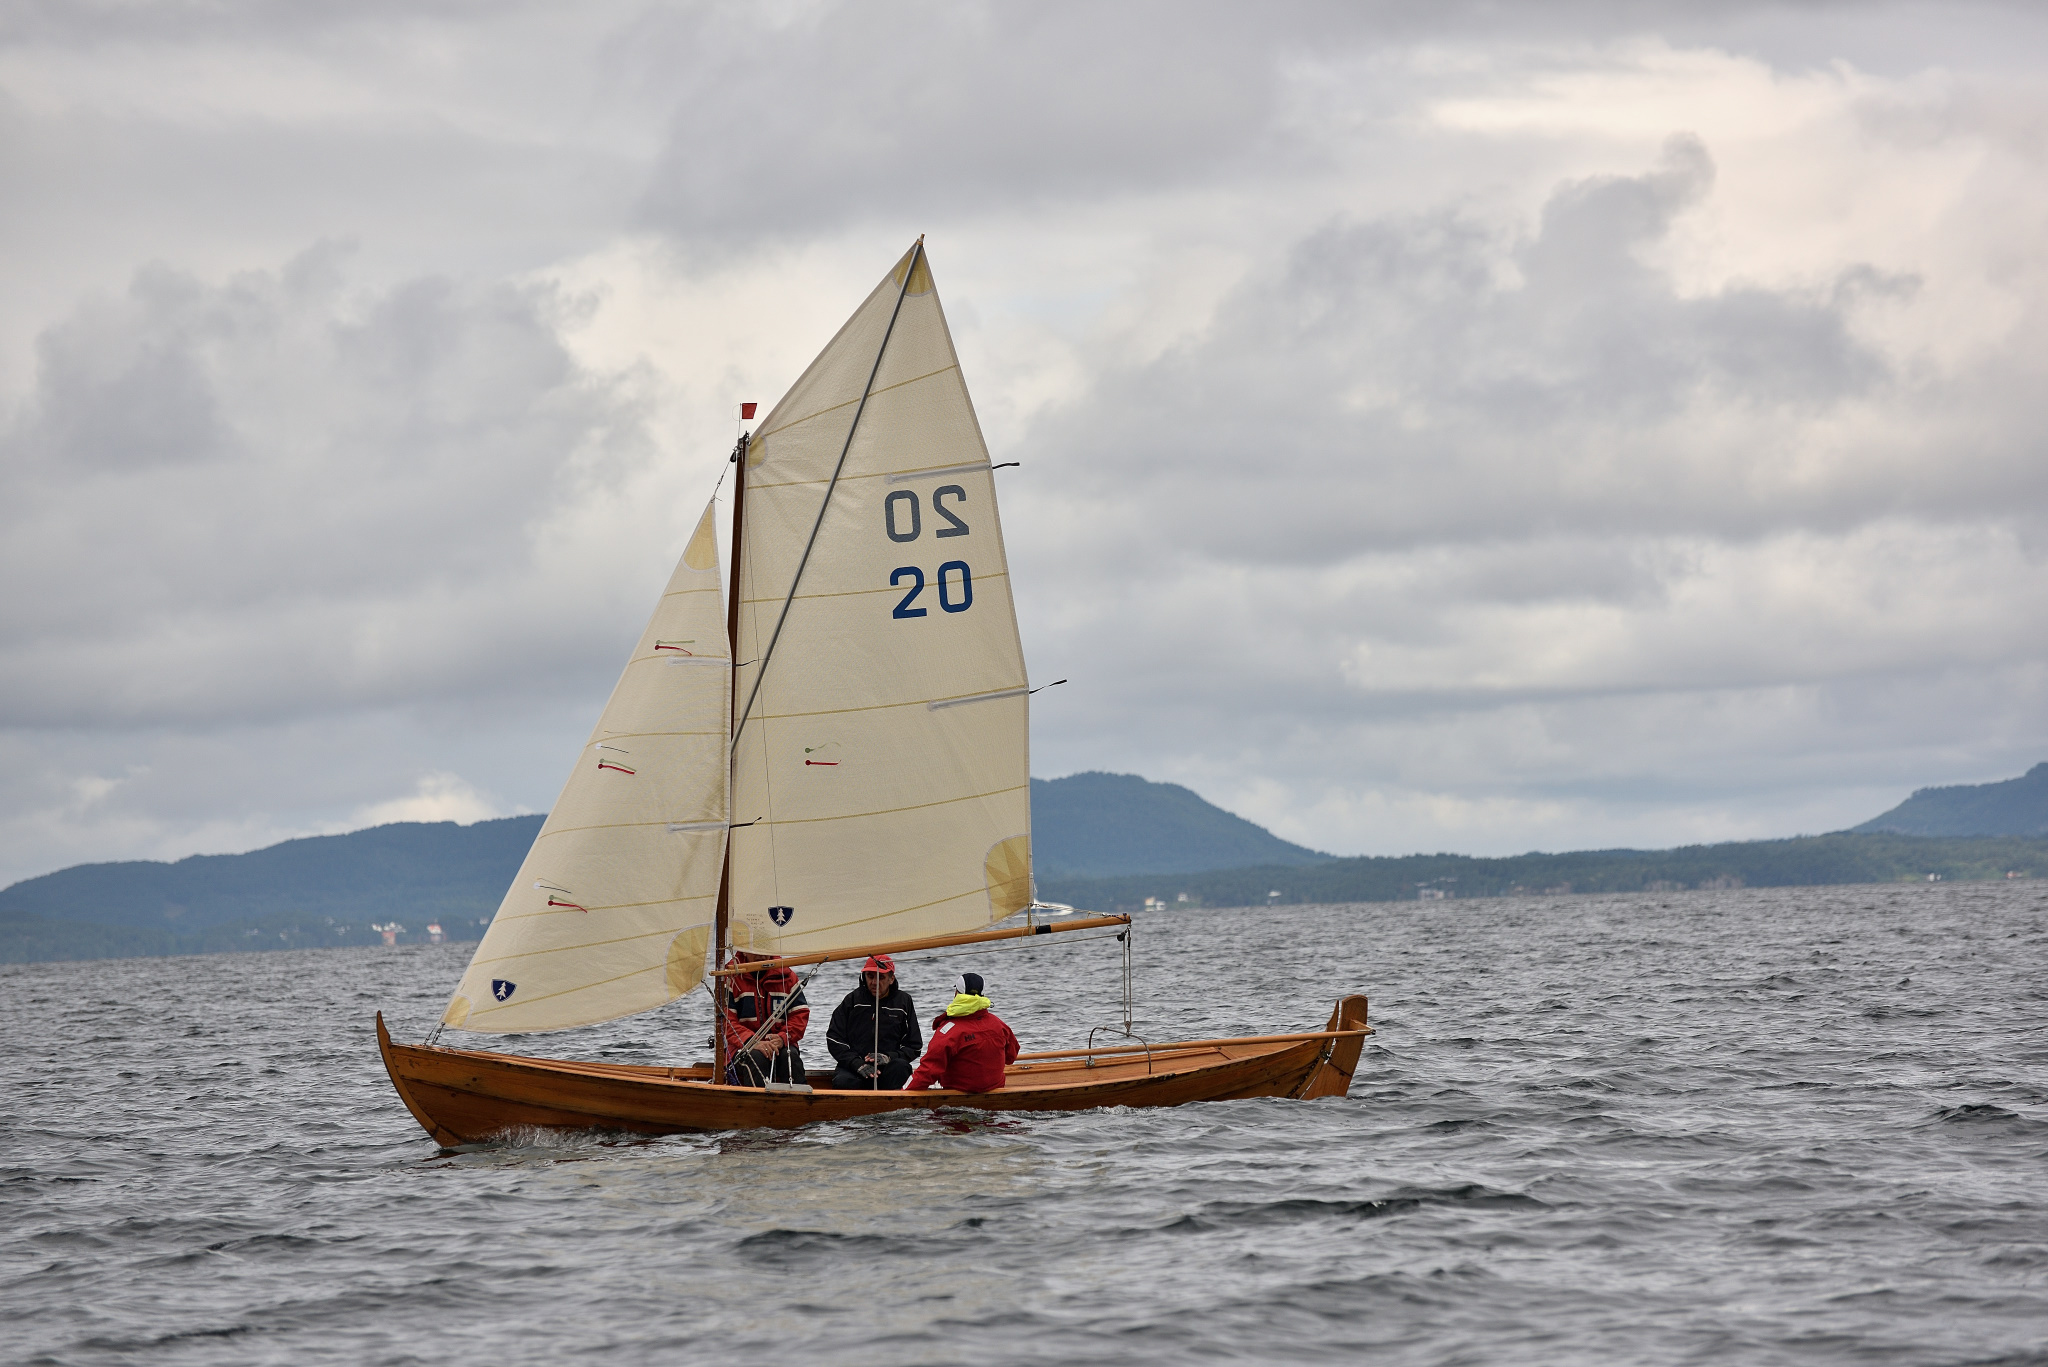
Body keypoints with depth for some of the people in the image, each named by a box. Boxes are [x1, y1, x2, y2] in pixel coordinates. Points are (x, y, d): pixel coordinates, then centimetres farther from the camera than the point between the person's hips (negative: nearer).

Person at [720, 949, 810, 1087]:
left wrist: (783, 1038, -17)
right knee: (756, 1057, -34)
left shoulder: (786, 975, 8)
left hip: (779, 1044, 2)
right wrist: (753, 1042, -25)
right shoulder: (731, 977, 0)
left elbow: (800, 1015, 4)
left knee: (790, 1055, -30)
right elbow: (727, 1022, -8)